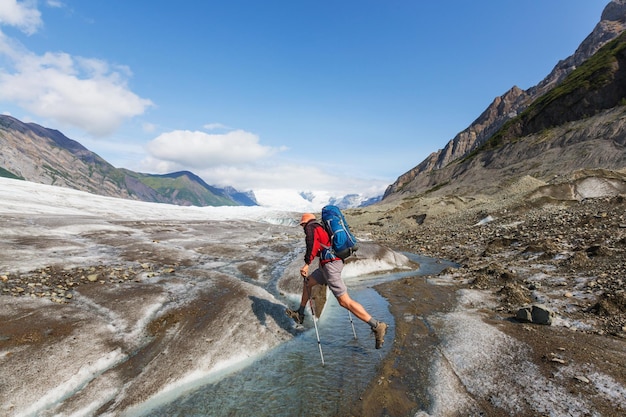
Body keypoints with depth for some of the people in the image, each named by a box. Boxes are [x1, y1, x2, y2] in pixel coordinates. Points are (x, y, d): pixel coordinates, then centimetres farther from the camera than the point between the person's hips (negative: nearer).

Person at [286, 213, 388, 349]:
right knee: (307, 282, 22)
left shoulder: (310, 228, 0)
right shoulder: (322, 228, 26)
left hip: (329, 265, -10)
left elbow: (312, 243, -19)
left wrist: (307, 264, -22)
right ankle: (300, 314, 33)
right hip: (336, 261, 10)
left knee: (344, 301, -10)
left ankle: (377, 326, -9)